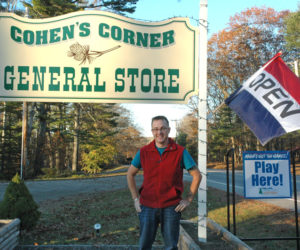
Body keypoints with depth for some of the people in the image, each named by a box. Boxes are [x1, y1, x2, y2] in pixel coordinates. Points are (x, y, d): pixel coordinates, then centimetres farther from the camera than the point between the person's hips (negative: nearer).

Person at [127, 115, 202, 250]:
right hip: (147, 207, 1)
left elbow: (197, 175, 4)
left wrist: (188, 199, -1)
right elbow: (130, 174, 14)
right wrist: (135, 199, 8)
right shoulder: (144, 152, 0)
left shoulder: (180, 152, -4)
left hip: (171, 207, -1)